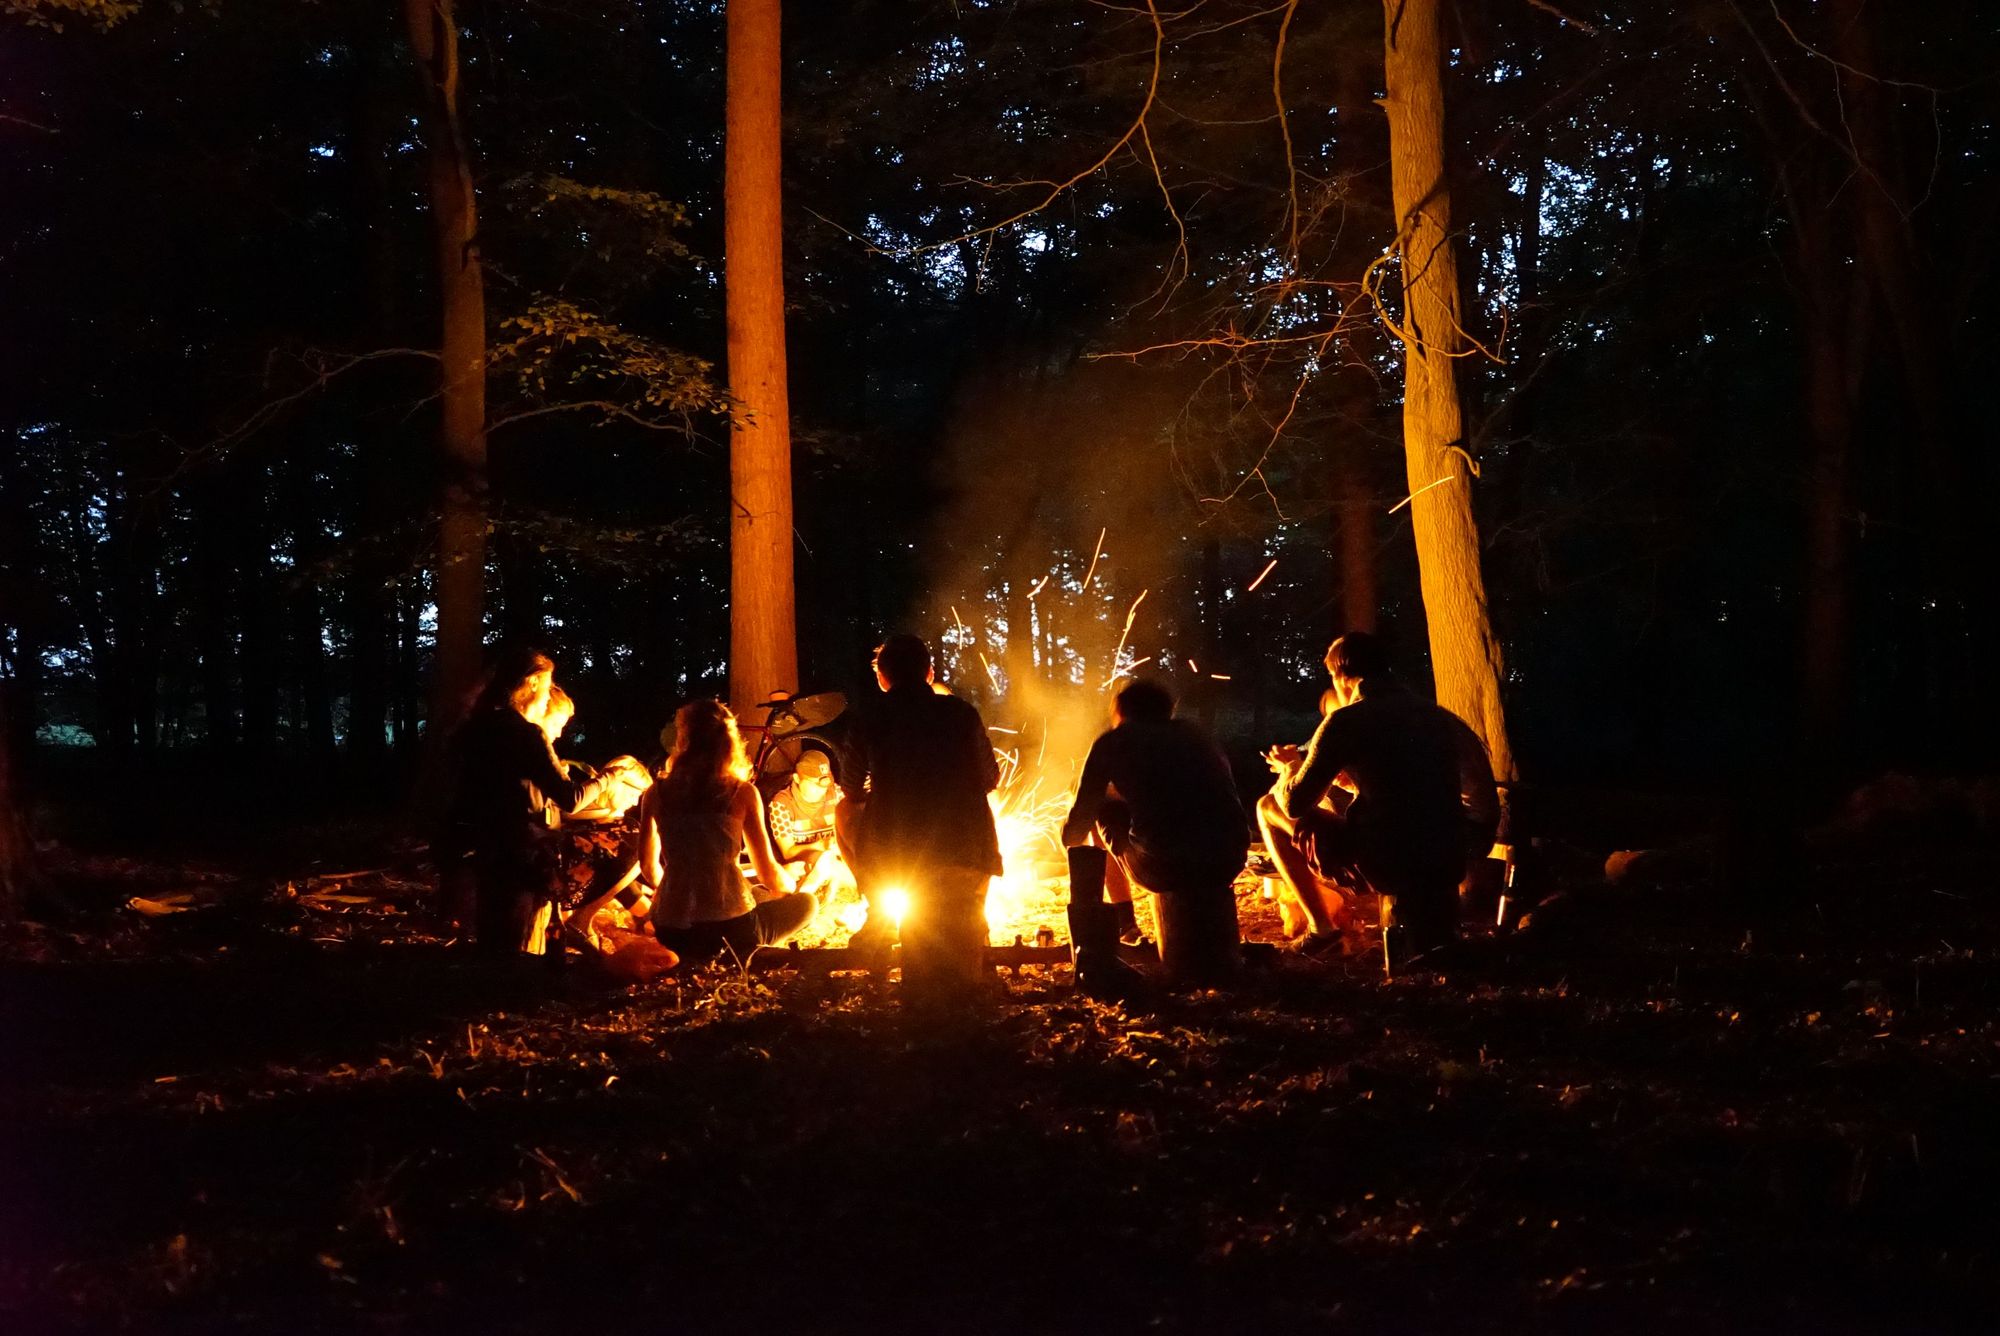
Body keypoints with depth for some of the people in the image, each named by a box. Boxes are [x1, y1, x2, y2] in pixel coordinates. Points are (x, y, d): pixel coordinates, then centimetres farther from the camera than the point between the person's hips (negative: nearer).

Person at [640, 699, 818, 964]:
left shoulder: (657, 793, 5)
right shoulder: (742, 793, -2)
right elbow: (767, 872, 3)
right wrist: (790, 889, 27)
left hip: (671, 936, 4)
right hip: (731, 930, -4)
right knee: (807, 902, 24)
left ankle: (693, 957, 16)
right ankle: (740, 955, 9)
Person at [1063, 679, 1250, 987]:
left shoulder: (1113, 742, 14)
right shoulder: (1192, 734, 25)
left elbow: (1075, 831, 15)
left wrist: (1072, 836, 39)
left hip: (1161, 864, -4)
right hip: (1229, 859, 4)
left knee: (1102, 811, 25)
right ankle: (1213, 955, 39)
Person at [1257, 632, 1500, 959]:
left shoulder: (1346, 721, -6)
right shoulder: (1439, 717, 12)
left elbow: (1294, 803, -3)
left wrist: (1289, 768, 19)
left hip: (1375, 866, -7)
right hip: (1446, 865, 7)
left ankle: (1322, 925, 18)